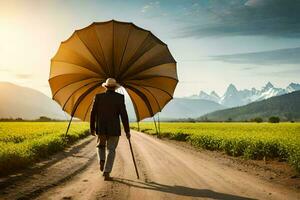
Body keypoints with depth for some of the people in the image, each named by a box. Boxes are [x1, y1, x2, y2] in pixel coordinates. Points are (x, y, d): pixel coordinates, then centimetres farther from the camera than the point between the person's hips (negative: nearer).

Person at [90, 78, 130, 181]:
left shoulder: (98, 97, 0)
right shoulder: (120, 97, -5)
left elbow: (93, 113, 1)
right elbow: (124, 115, -10)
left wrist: (92, 128, 13)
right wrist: (127, 131, -5)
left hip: (101, 129, 2)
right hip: (114, 129, -1)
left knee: (101, 146, 25)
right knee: (111, 151, 8)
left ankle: (102, 161, -3)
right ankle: (106, 173, -1)